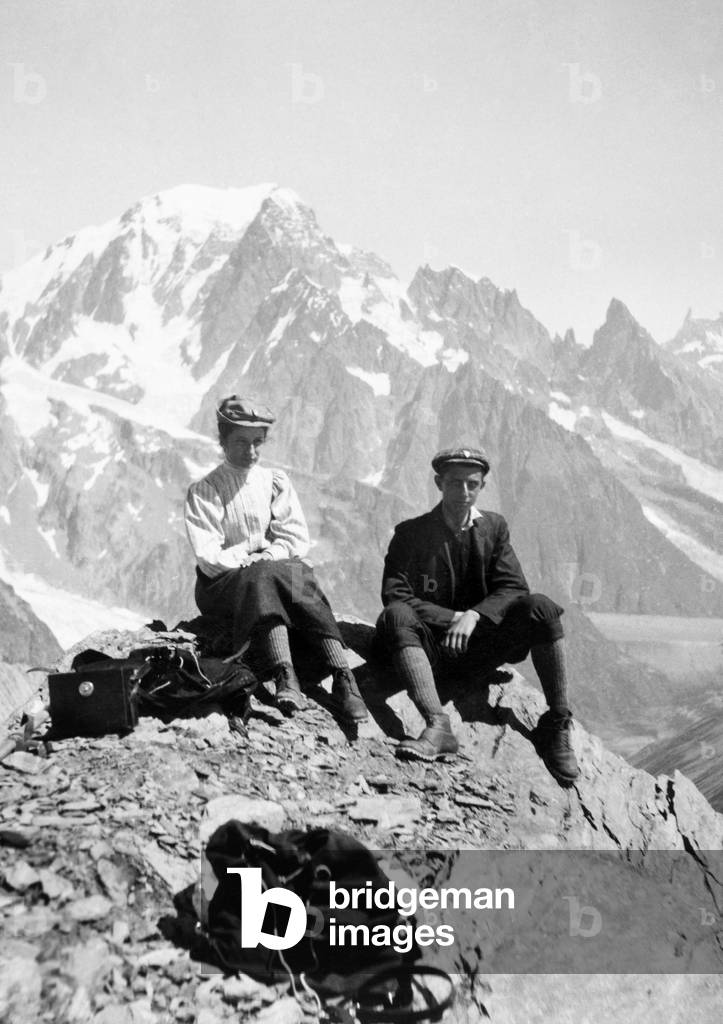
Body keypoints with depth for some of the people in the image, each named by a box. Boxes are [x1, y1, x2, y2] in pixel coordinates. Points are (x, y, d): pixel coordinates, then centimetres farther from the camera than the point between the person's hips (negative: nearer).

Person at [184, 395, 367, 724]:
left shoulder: (276, 481, 13)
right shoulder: (203, 491, 3)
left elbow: (298, 540, 3)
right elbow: (209, 559, -8)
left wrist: (264, 558, -13)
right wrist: (257, 561, -13)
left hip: (276, 573, 3)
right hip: (223, 586, -2)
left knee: (301, 574, -32)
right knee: (263, 578, -36)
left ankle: (342, 678, -44)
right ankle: (285, 676, -52)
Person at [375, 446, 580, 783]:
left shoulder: (494, 527, 11)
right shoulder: (410, 533, 3)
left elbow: (514, 588, 0)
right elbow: (394, 595, -7)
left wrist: (474, 616, -18)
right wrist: (451, 618, -17)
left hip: (483, 641, 2)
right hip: (434, 646, -1)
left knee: (540, 608, -25)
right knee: (395, 617, -33)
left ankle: (556, 725, -18)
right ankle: (437, 727, -45)